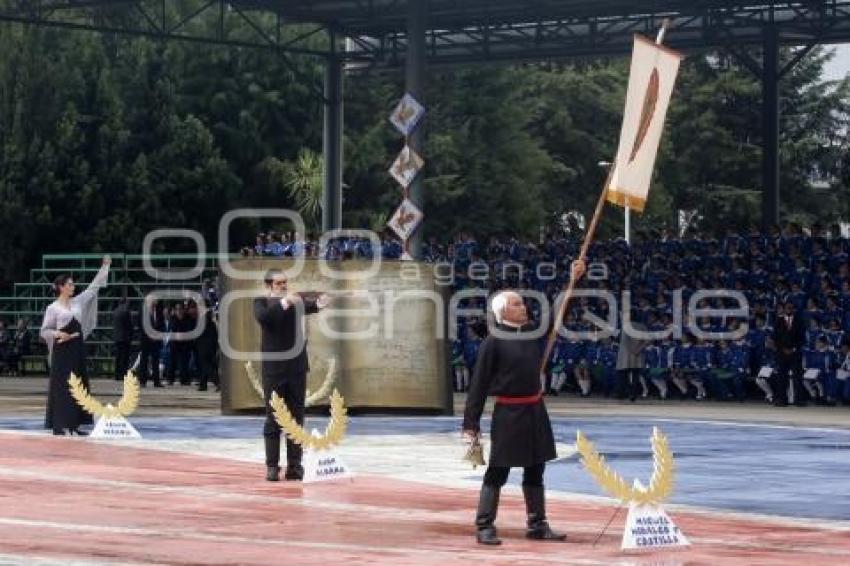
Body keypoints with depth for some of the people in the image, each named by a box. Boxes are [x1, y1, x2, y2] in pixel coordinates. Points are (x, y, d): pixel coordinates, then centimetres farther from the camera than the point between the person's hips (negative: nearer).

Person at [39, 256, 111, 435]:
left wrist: (105, 267, 8)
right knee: (60, 386, -6)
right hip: (62, 350, -6)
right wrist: (57, 334, -21)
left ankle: (74, 424, 9)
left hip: (77, 348, 6)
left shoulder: (78, 302, 9)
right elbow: (44, 331, -2)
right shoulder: (53, 308, -5)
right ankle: (57, 425, -3)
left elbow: (94, 287, 12)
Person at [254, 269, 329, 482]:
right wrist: (284, 302, -33)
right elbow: (262, 317, -22)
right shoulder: (262, 302, 0)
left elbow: (307, 307, -13)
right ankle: (272, 466, 2)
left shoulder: (296, 299, 8)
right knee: (273, 420, 0)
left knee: (297, 418, 4)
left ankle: (294, 466, 7)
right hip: (274, 369, -3)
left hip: (297, 368, 3)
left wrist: (319, 303, -35)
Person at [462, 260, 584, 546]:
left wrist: (573, 279, 8)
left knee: (535, 470, 13)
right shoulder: (494, 342, -12)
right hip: (508, 413, -7)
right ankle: (484, 527, 2)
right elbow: (479, 383, -12)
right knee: (497, 472, -3)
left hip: (535, 410, 7)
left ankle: (537, 525, 21)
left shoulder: (533, 332, 7)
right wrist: (471, 423, -13)